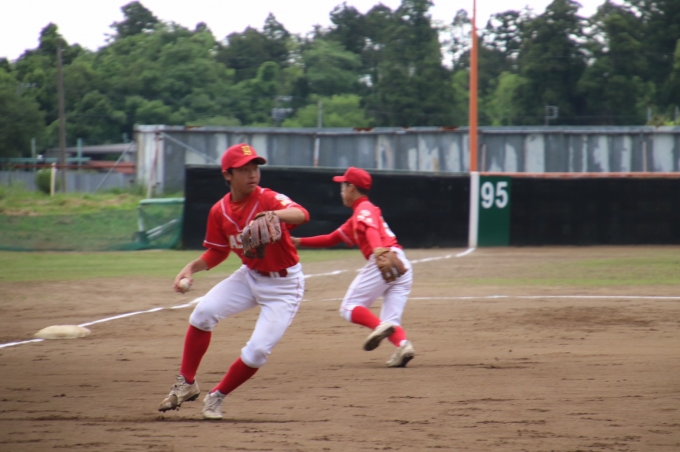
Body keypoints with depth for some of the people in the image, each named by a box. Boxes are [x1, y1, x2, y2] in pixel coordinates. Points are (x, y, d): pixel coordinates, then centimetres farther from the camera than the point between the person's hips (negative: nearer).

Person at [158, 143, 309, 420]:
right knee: (204, 311, -17)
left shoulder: (269, 199, -23)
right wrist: (191, 268, -12)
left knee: (257, 351, -12)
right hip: (250, 275, 4)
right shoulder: (220, 211, -6)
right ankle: (186, 385, -1)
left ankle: (217, 397, 13)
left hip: (283, 285, -4)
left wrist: (274, 215, -65)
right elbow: (218, 252, 8)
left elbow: (302, 214, -43)